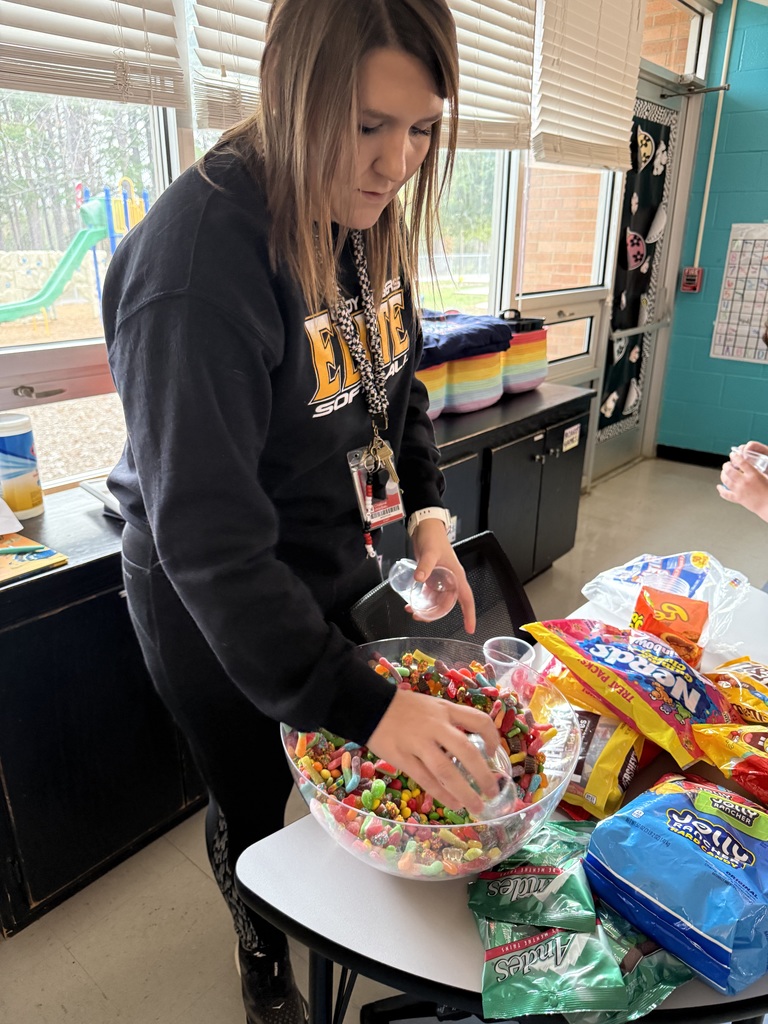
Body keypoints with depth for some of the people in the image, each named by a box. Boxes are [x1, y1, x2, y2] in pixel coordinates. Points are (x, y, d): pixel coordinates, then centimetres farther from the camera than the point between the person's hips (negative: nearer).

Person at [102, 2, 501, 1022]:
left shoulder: (369, 221, -3)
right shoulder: (199, 257, -30)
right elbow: (208, 536, -33)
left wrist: (428, 513, -5)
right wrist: (366, 703, -36)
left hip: (336, 570, 7)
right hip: (215, 615, -6)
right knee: (255, 802, 20)